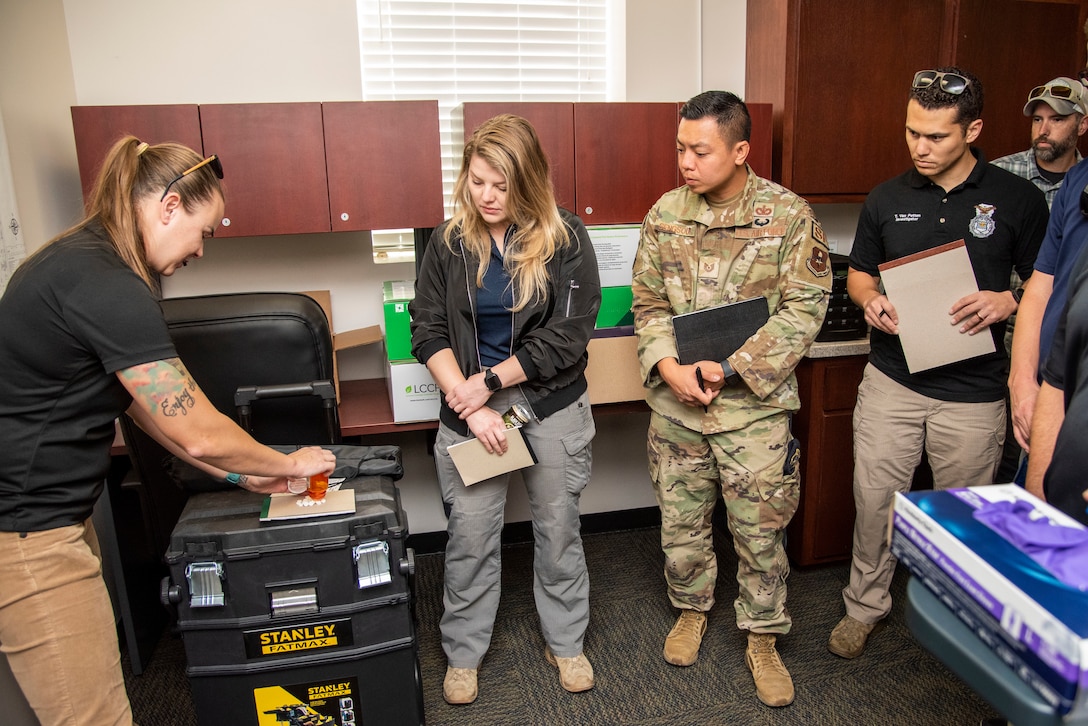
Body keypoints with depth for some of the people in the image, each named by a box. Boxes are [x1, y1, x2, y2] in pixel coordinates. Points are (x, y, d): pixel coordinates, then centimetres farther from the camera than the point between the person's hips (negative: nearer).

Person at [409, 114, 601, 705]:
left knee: (558, 530, 13)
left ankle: (564, 642, 35)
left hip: (552, 406, -1)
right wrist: (470, 405, -14)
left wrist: (489, 380, -14)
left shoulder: (565, 239, -7)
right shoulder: (450, 242, 0)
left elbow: (567, 335, -12)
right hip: (468, 406, 1)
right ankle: (463, 654, 29)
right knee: (469, 538, 7)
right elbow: (428, 332, -2)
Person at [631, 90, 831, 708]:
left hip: (754, 405, -3)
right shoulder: (665, 214, 2)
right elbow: (648, 301, 5)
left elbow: (805, 306, -9)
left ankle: (762, 639, 30)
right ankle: (692, 609, 42)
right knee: (681, 519, 16)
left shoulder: (790, 214, -7)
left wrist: (732, 368, -17)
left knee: (760, 528, 8)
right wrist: (668, 366, -12)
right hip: (676, 401, 3)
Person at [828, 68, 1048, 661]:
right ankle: (865, 603, 27)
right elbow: (858, 273, 15)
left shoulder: (1018, 199, -1)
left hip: (974, 392, -1)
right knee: (874, 496, 6)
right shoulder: (887, 199, 5)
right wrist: (870, 300, -8)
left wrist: (1007, 302, -16)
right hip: (891, 379, 2)